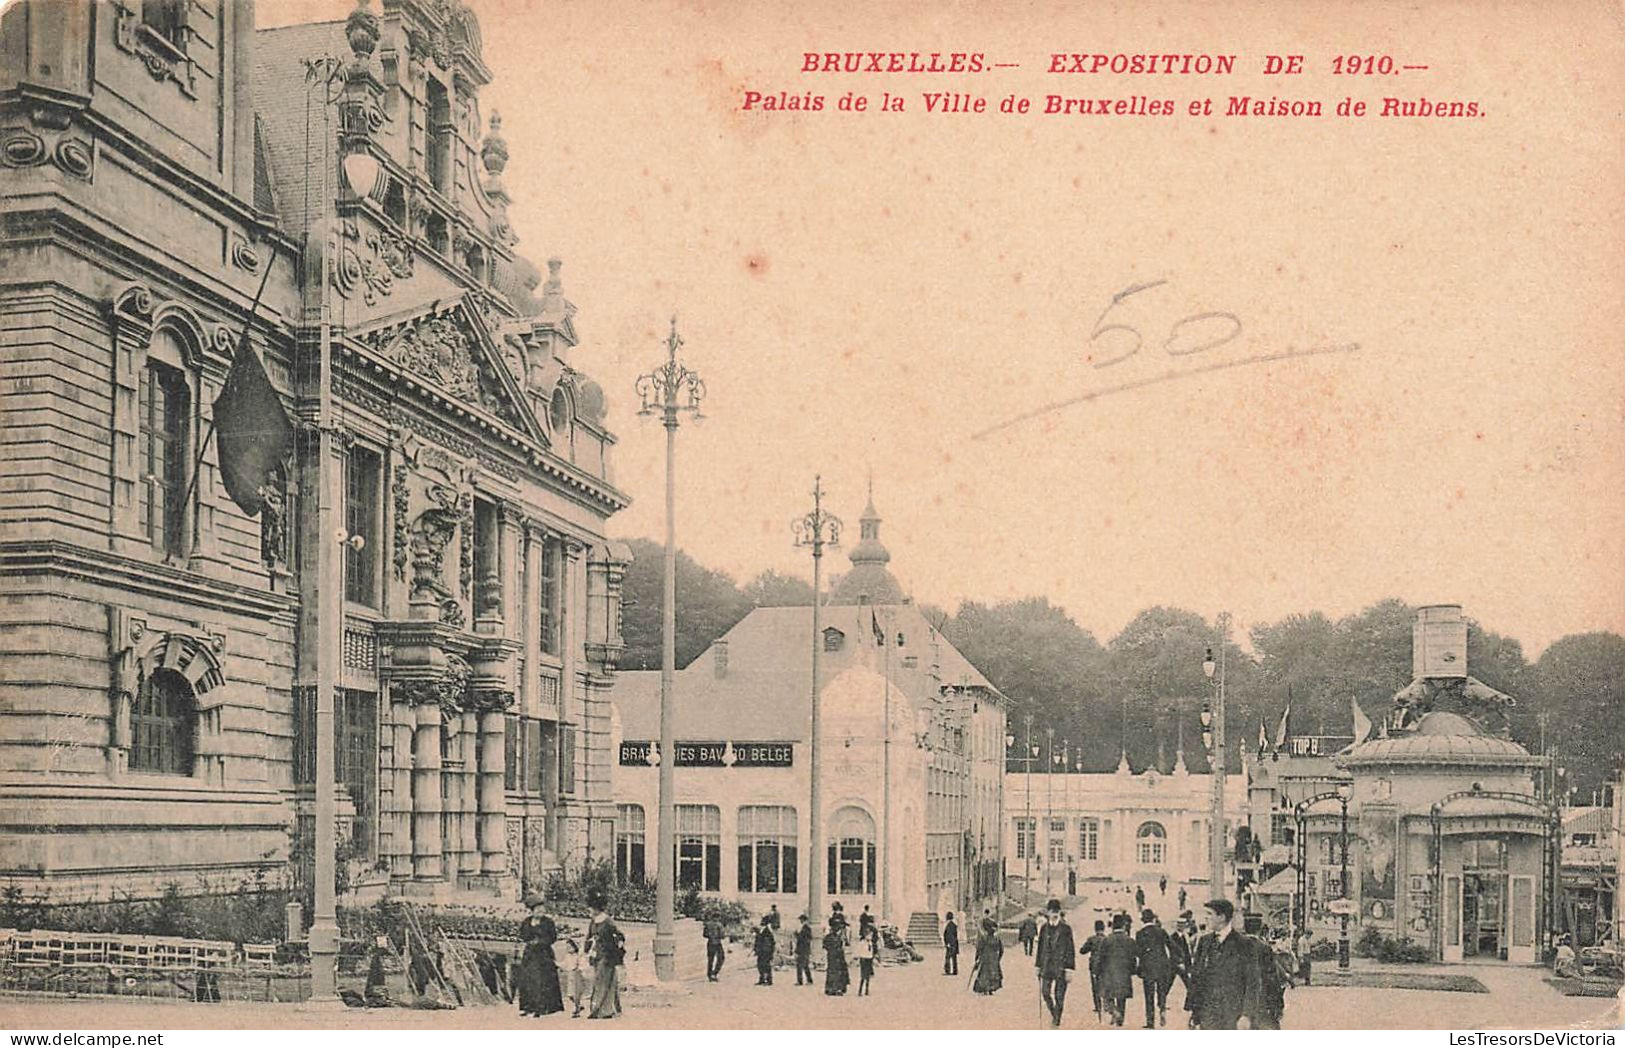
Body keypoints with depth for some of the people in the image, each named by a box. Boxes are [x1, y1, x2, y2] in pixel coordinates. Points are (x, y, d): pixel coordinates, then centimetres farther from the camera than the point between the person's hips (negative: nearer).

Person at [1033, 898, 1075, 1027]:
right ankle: (1053, 1013, 23)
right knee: (1045, 992, -1)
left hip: (1061, 965, -4)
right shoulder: (1044, 928, 8)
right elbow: (1040, 948, 14)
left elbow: (1070, 949, -4)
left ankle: (1057, 1020, 9)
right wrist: (1038, 965, 13)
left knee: (1059, 996, -1)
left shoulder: (1066, 928, -4)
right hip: (1047, 965, 4)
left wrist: (1069, 968, -9)